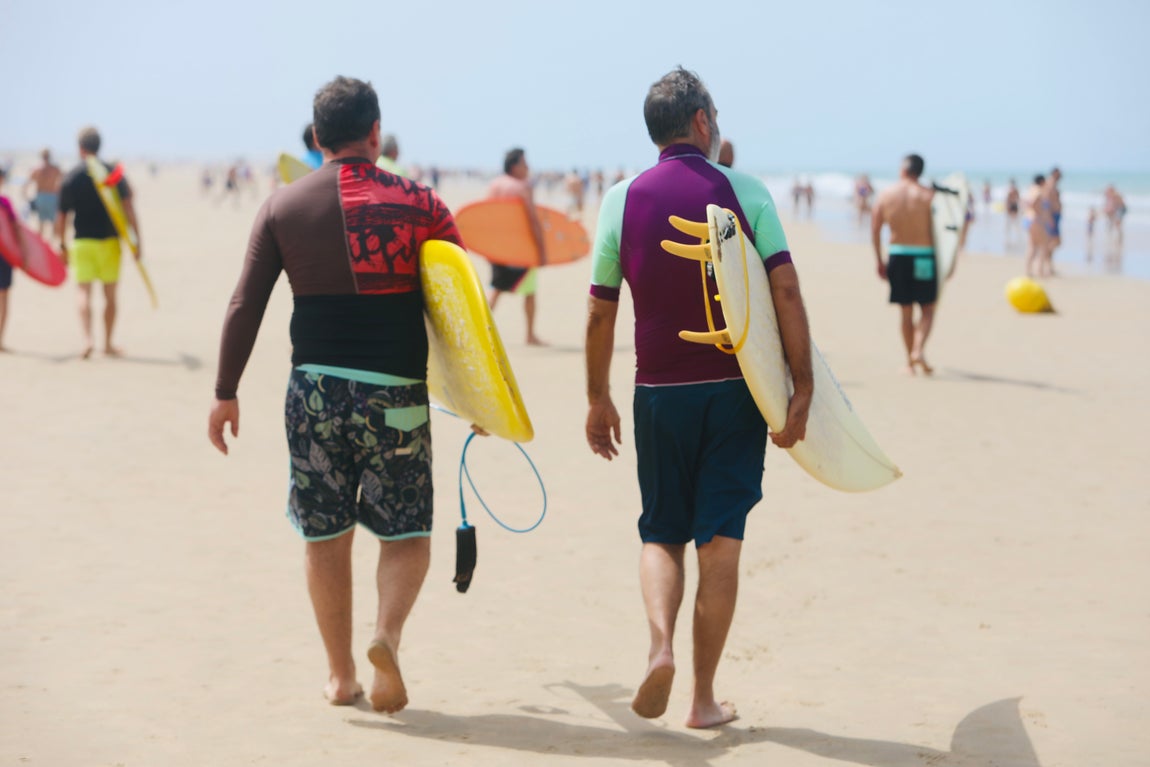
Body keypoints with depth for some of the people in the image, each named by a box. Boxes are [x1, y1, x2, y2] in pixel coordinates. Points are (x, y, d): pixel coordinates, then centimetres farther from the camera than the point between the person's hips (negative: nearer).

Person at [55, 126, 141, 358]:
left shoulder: (71, 177, -1)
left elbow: (62, 217, 1)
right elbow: (128, 208, -9)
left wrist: (62, 244, 12)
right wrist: (138, 240, -7)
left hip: (82, 241, -1)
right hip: (109, 240, 1)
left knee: (84, 292, -1)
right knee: (110, 294, 10)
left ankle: (87, 339, -19)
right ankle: (108, 344, 15)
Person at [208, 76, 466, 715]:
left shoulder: (283, 207, 4)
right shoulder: (420, 205, 0)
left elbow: (244, 308, 2)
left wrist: (226, 393, 8)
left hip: (315, 389, 2)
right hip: (395, 392, -2)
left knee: (326, 534, 12)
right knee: (407, 533, 9)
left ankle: (340, 675, 17)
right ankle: (388, 632, -16)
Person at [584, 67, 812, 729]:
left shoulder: (622, 199, 2)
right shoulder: (746, 192, -2)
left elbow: (600, 311, 3)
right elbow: (786, 290, -11)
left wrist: (599, 400, 12)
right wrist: (802, 388, -9)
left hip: (659, 393, 1)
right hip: (735, 389, -1)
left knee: (661, 534, 15)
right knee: (720, 541, 5)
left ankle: (661, 643, -11)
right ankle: (705, 697, 7)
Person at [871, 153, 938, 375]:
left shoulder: (886, 195, 2)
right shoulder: (928, 196, -5)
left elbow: (875, 230, 4)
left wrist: (879, 260, 12)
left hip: (897, 255, 2)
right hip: (924, 256, -2)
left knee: (905, 310, 12)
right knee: (927, 308, 8)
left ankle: (910, 361, 15)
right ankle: (919, 349, -13)